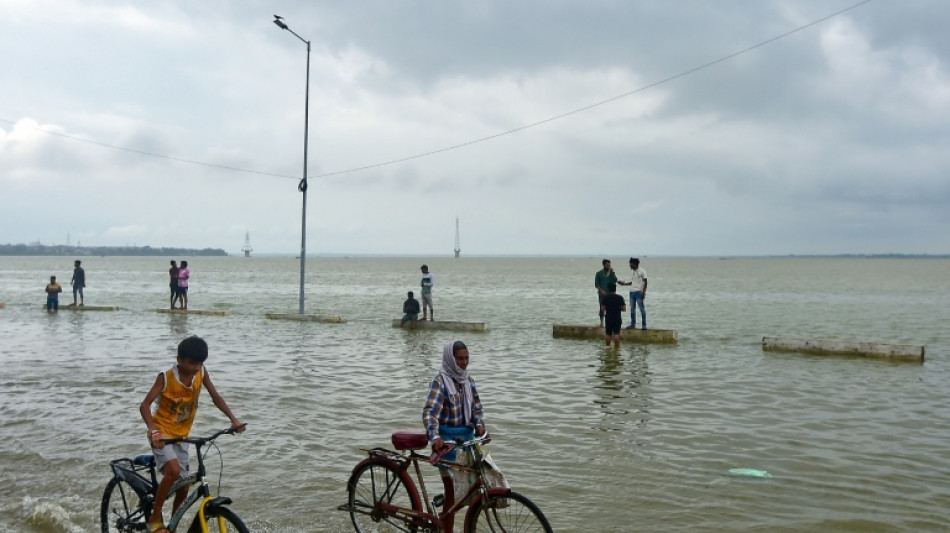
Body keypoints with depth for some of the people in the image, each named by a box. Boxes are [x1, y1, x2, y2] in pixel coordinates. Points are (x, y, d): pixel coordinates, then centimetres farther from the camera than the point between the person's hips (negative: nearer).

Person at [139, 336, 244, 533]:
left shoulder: (201, 373, -8)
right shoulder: (166, 377, -20)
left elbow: (216, 397, 0)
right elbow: (145, 405, -26)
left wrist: (233, 419, -13)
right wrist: (153, 431, -41)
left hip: (181, 436, 5)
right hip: (162, 434, -5)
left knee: (183, 487, 5)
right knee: (173, 470, -30)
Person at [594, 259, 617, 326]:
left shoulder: (611, 273, 7)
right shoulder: (599, 273, 2)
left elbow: (615, 281, -7)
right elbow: (596, 284, 0)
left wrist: (613, 272, -13)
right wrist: (601, 290, -12)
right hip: (602, 294, -1)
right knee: (601, 308, -1)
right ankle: (601, 322, 7)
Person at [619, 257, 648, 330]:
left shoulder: (642, 271, -6)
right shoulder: (632, 272, 14)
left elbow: (645, 282, -9)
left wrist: (643, 292, -16)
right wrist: (624, 283, 14)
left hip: (639, 292, -7)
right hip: (632, 292, 7)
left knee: (642, 309, -6)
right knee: (632, 309, 10)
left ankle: (644, 325, -2)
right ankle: (633, 324, 17)